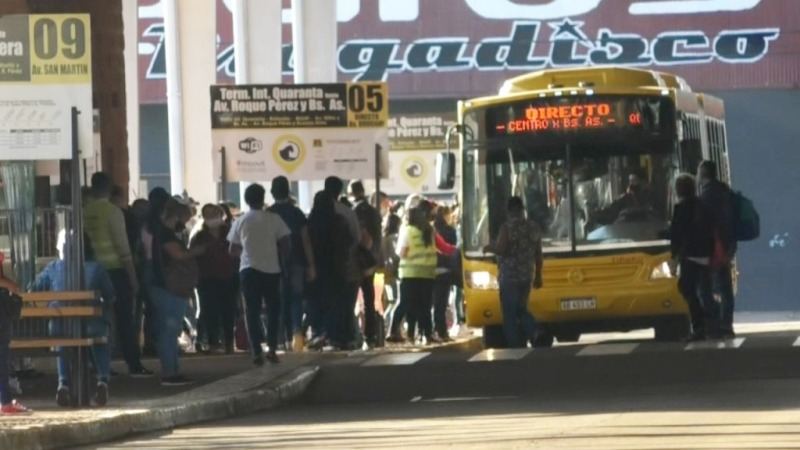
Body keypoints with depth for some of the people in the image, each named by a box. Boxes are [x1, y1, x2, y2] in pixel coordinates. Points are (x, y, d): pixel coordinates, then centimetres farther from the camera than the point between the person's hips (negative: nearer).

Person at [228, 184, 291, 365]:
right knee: (273, 310, 12)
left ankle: (257, 352, -3)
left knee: (253, 312, 5)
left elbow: (233, 250, 6)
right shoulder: (274, 219, -3)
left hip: (249, 270, 1)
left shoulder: (240, 222, 3)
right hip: (271, 269, -1)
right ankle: (272, 349, 3)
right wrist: (283, 256, 16)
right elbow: (286, 245, -5)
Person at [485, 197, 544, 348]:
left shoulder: (507, 227, -13)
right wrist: (538, 276, 18)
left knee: (510, 313, 1)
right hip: (526, 277, 6)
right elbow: (538, 254, 10)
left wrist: (489, 248, 0)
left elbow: (501, 249, -21)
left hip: (509, 277, -6)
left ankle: (515, 346, -1)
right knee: (521, 310, 18)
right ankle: (536, 336, -4)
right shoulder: (533, 227, 7)